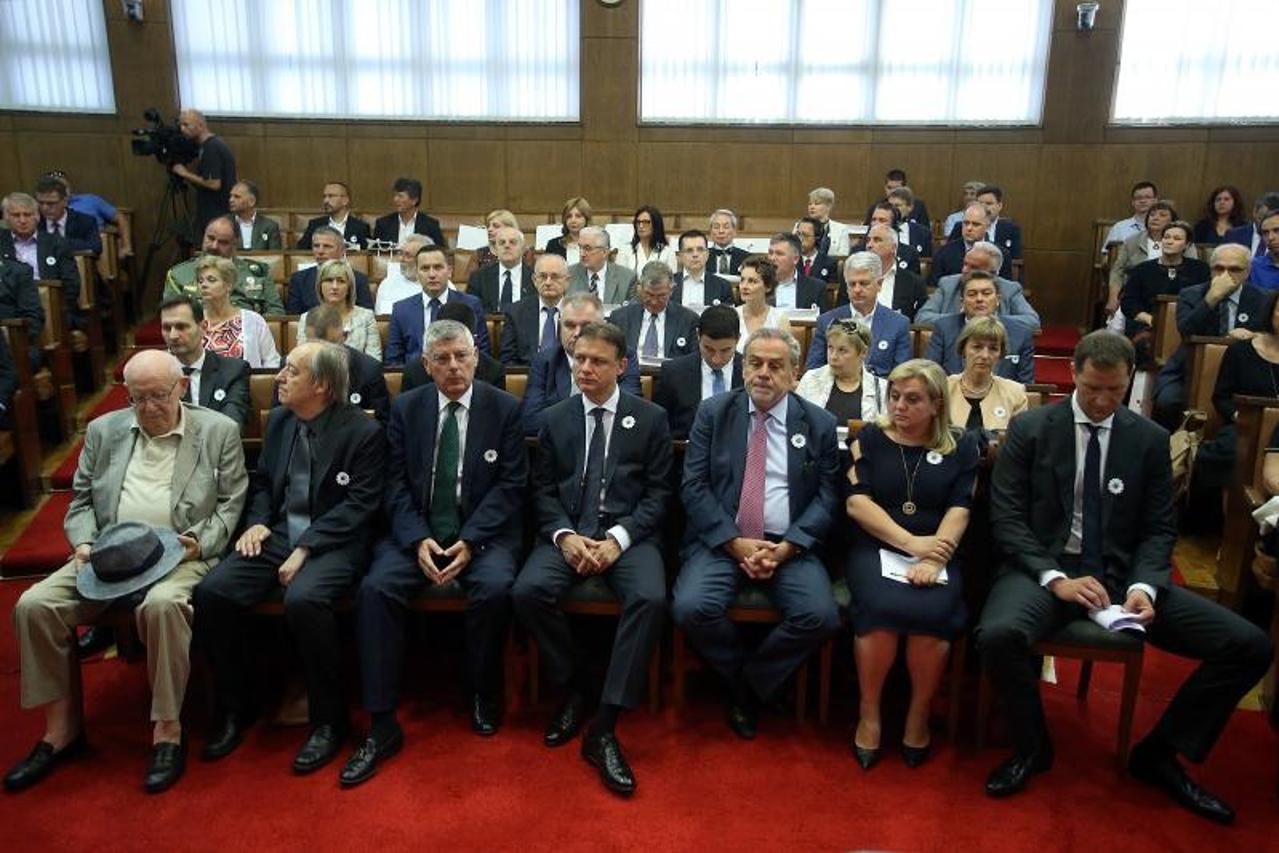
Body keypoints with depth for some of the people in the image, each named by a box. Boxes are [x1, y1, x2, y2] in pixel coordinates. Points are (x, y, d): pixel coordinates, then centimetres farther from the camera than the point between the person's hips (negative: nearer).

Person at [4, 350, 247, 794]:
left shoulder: (219, 432, 3)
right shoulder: (103, 430, 14)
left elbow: (231, 504, 2)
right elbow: (81, 501, 17)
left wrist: (198, 543, -14)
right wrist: (83, 543, -1)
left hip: (182, 554, -4)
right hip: (109, 554, 5)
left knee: (162, 605, -36)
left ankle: (167, 731, -22)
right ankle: (61, 729, -3)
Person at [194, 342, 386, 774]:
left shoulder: (364, 431, -8)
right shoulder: (279, 420, 12)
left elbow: (358, 505, -13)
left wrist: (305, 548, -19)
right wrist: (257, 522, 1)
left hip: (333, 543, -6)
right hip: (277, 535, 6)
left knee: (303, 600, -35)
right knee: (211, 593, -15)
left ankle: (328, 720, -14)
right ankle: (233, 707, 5)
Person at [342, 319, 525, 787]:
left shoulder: (505, 408, 2)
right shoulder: (406, 408, 8)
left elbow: (511, 485, -4)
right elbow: (397, 484, 3)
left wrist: (469, 541, -16)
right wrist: (418, 540, -13)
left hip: (483, 533, -2)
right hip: (416, 532, 2)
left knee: (494, 588, -31)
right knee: (375, 588, -24)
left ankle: (484, 695, -3)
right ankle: (382, 725, -16)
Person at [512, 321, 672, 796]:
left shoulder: (651, 418, 6)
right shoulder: (554, 418, 13)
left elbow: (658, 493, 1)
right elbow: (543, 490, 9)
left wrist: (617, 539, -13)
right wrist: (564, 535, -11)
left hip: (629, 534, -2)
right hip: (568, 533, 2)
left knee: (650, 598, -32)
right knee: (528, 591, -27)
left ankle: (604, 728, -23)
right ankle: (570, 690, -3)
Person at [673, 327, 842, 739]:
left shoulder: (820, 424, 7)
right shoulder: (713, 413, 5)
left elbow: (827, 498, 3)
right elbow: (693, 486, -1)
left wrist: (786, 548, -12)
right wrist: (735, 543, -12)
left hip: (788, 546, 1)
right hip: (721, 540, 0)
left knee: (821, 616, -25)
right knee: (691, 608, -26)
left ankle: (752, 681, 4)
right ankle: (741, 677, 5)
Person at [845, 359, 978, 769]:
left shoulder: (960, 446, 10)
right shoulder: (870, 438, 8)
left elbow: (960, 509, 0)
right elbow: (856, 502, -1)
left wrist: (933, 558, -16)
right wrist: (910, 542, -12)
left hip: (936, 554, 1)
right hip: (876, 548, 0)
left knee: (932, 612, -30)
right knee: (883, 607, -31)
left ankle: (919, 713, -6)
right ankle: (868, 712, -10)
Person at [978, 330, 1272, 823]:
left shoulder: (1150, 439, 7)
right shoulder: (1030, 429, -1)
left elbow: (1159, 528, 7)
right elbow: (1007, 518, -5)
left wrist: (1143, 586, -13)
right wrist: (1055, 579, -18)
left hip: (1123, 574, 3)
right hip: (1047, 569, -3)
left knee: (1251, 646, -12)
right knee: (997, 634, -35)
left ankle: (1158, 752, 9)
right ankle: (1032, 747, -3)